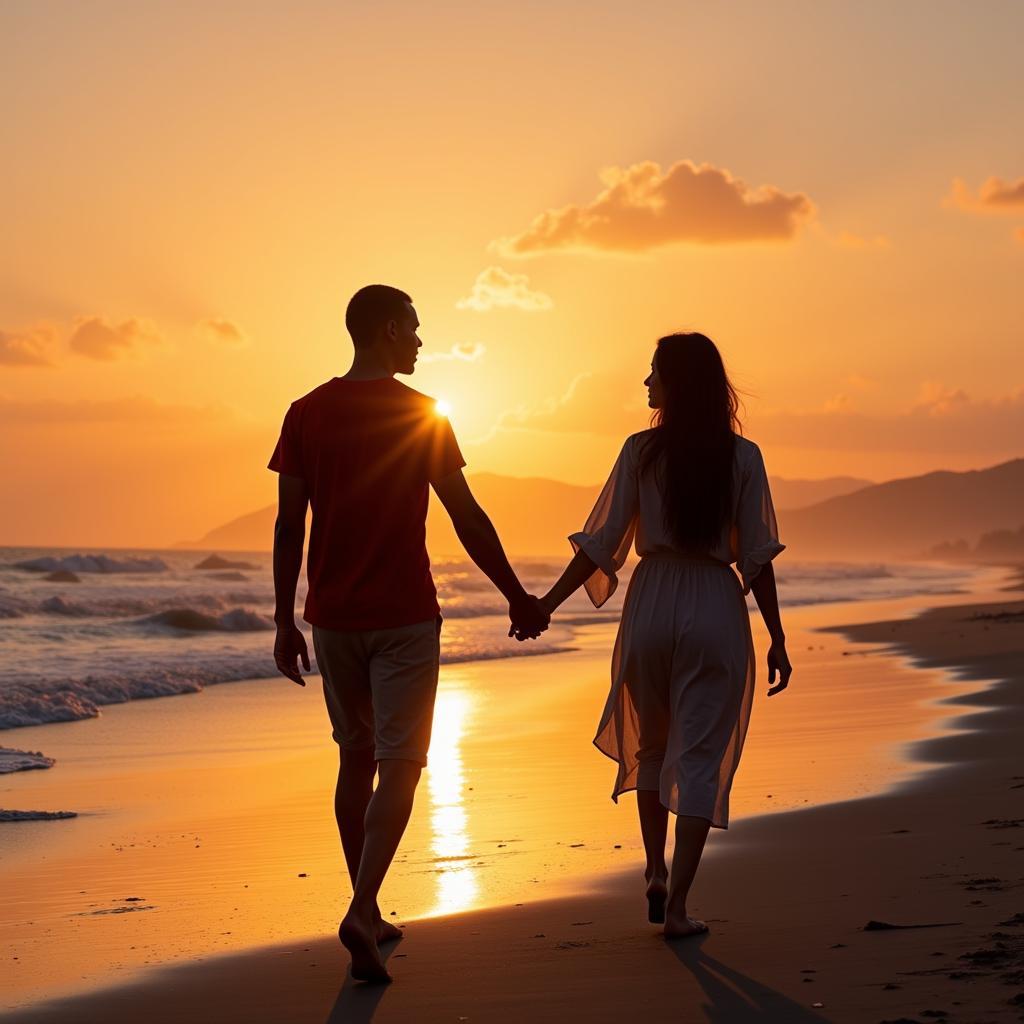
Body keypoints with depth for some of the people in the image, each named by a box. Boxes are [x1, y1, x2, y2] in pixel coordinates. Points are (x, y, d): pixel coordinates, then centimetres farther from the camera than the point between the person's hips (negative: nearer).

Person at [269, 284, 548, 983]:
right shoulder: (422, 416, -6)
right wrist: (518, 599, 5)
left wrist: (284, 622, 8)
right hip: (405, 616, -4)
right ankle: (362, 913, -18)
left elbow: (288, 526, 1)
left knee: (355, 759, 15)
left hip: (332, 616, 4)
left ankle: (368, 914, 23)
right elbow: (468, 519, -4)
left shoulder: (307, 414, 2)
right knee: (398, 764, -3)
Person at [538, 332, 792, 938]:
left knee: (650, 745, 22)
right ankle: (676, 906, -2)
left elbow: (601, 544, -3)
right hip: (718, 610, -1)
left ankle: (656, 875, 18)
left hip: (651, 603, 1)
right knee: (700, 756, 2)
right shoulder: (742, 457, -2)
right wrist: (777, 639, 2)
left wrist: (548, 603, 5)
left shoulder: (641, 451, -2)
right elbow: (757, 557, -4)